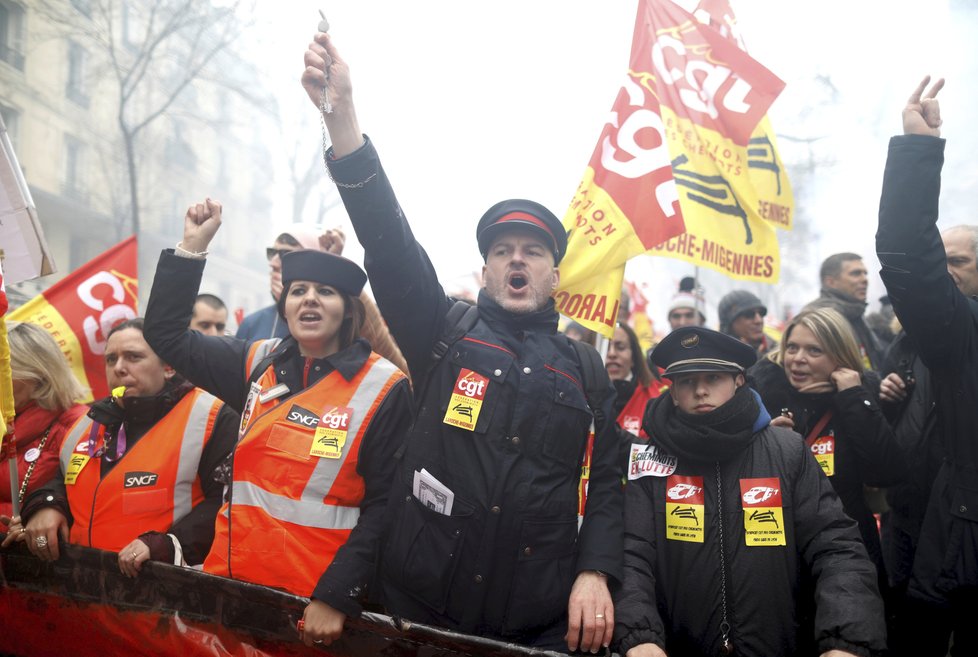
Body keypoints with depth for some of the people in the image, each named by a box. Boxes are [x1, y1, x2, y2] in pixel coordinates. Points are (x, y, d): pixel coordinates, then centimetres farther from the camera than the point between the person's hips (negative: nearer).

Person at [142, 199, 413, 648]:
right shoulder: (258, 364, 5)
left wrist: (337, 597, -16)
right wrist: (192, 247, 3)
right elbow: (166, 334, 10)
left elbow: (385, 504, -10)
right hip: (233, 578, 4)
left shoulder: (384, 389, -8)